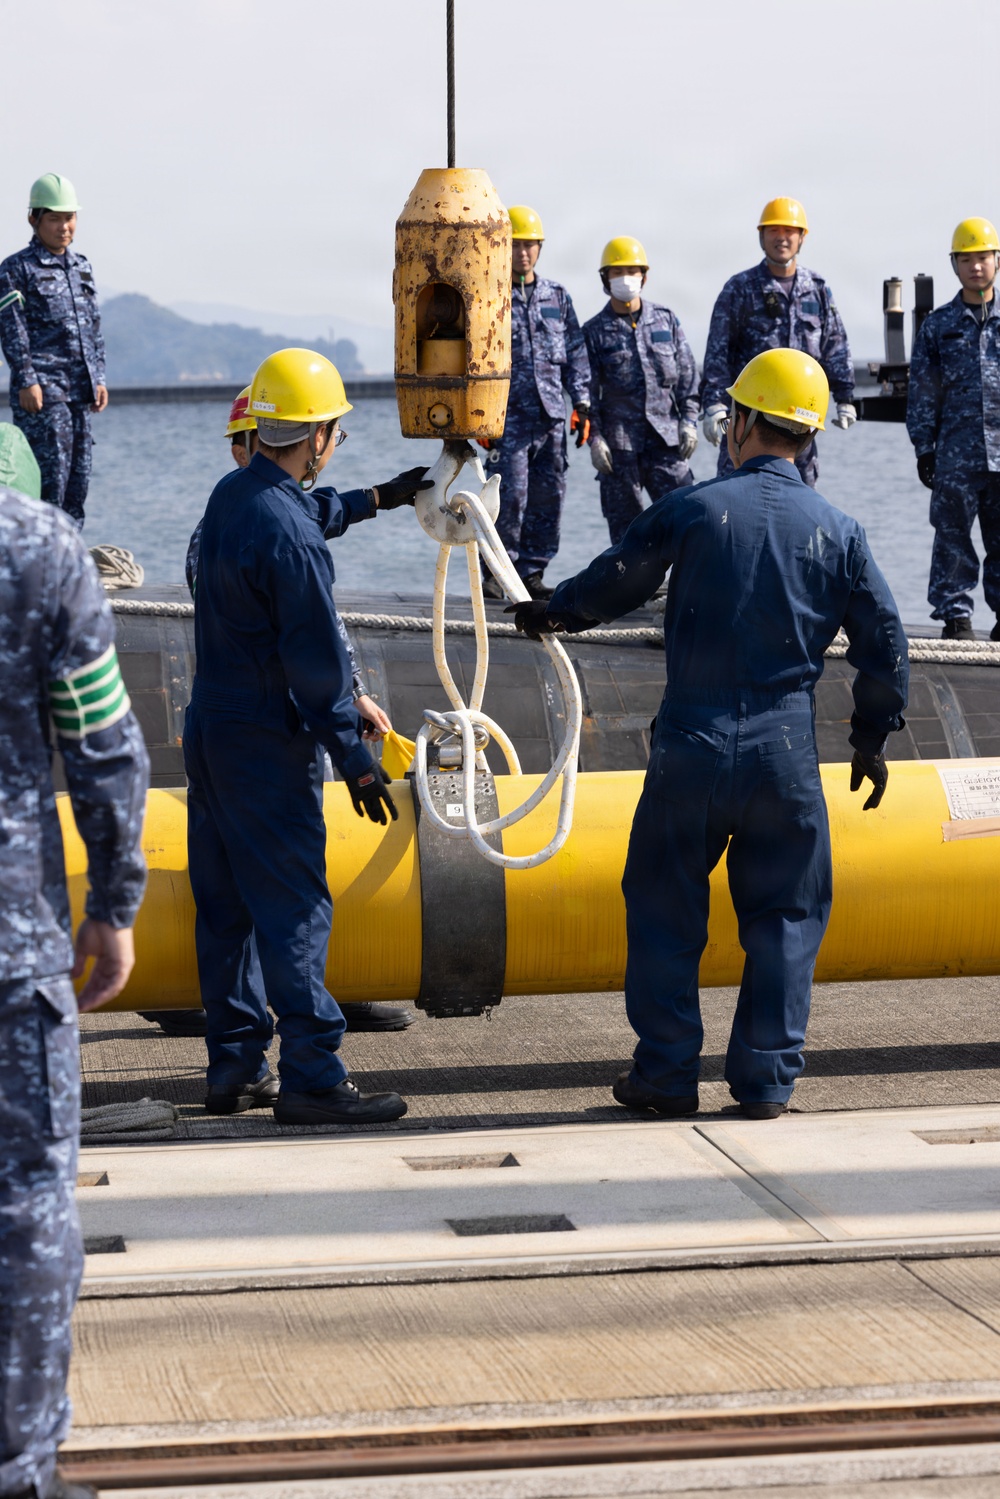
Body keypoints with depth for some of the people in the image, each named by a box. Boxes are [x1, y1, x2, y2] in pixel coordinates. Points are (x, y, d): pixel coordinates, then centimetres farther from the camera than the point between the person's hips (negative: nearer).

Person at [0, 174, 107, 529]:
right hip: (42, 392, -7)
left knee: (79, 476, 6)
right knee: (50, 475, -12)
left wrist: (98, 377, 14)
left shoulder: (82, 267, 17)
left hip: (79, 391, 7)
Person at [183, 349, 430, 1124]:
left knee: (226, 907, 13)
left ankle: (236, 1066, 20)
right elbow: (318, 664, -20)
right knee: (295, 911, -5)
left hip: (211, 731, 9)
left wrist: (377, 499, 40)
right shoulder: (292, 539, -23)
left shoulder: (232, 494, 6)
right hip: (269, 745, -9)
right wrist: (356, 759, -13)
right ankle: (311, 1078, -3)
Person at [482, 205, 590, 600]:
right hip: (508, 415, -4)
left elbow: (575, 354, 16)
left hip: (551, 415, 4)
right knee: (512, 494, -11)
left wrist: (582, 404, 7)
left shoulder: (558, 297, 15)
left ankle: (532, 571, 11)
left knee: (548, 495, 3)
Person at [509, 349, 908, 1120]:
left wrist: (551, 613, 26)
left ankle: (667, 1073, 13)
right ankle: (766, 1079, 10)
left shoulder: (693, 508, -4)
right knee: (784, 917, 11)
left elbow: (613, 584, 6)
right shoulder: (837, 530, 2)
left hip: (692, 744, -1)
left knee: (665, 909, 11)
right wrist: (873, 738, 19)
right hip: (787, 748, 1)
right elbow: (885, 644, 5)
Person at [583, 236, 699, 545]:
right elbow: (588, 390, 2)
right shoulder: (594, 331, 5)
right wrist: (594, 438, -6)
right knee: (624, 521, 3)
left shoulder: (666, 320, 11)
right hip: (619, 441, -1)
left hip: (665, 437, 1)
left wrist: (689, 420, 2)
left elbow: (687, 374, 11)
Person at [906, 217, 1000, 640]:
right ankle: (955, 617, 6)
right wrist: (924, 448, 2)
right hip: (956, 454, 0)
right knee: (953, 538, 0)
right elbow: (922, 391, 7)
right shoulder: (938, 326, 8)